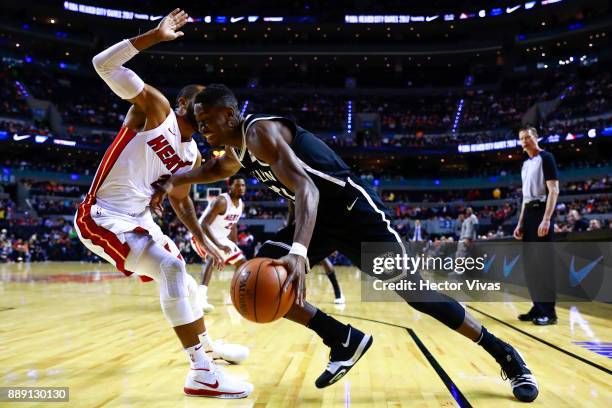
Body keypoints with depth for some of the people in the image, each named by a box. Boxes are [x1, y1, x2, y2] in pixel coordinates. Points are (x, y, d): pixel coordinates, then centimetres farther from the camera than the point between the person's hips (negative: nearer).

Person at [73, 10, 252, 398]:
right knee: (171, 268, -25)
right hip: (102, 217, -9)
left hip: (139, 219, 9)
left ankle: (209, 346, 43)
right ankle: (202, 373, -21)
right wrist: (155, 36, -27)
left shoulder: (192, 155, 8)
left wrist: (202, 238, 9)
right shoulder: (156, 108, -10)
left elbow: (180, 199, 18)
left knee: (181, 275, 19)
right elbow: (104, 64, -20)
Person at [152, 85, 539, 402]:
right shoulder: (237, 148, 10)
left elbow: (306, 188, -35)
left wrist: (298, 253, -50)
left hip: (353, 209, -8)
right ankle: (345, 340, 5)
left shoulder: (260, 131, -20)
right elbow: (216, 168, 36)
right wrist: (172, 182, 25)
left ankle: (505, 354, 13)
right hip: (319, 217, 8)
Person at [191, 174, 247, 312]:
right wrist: (219, 245, -40)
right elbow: (204, 224, -33)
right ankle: (201, 296, -49)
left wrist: (235, 246, 16)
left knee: (241, 261, 15)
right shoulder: (221, 201, -27)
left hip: (220, 238, 9)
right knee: (212, 257, -39)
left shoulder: (241, 205, 1)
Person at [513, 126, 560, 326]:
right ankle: (538, 308, 15)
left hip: (541, 212, -9)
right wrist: (520, 223, 17)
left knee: (542, 263, -9)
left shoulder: (545, 158, -5)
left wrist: (546, 220, -23)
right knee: (530, 263, 8)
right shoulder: (525, 164, 19)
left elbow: (554, 190, -14)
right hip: (529, 212, 9)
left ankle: (549, 312, -4)